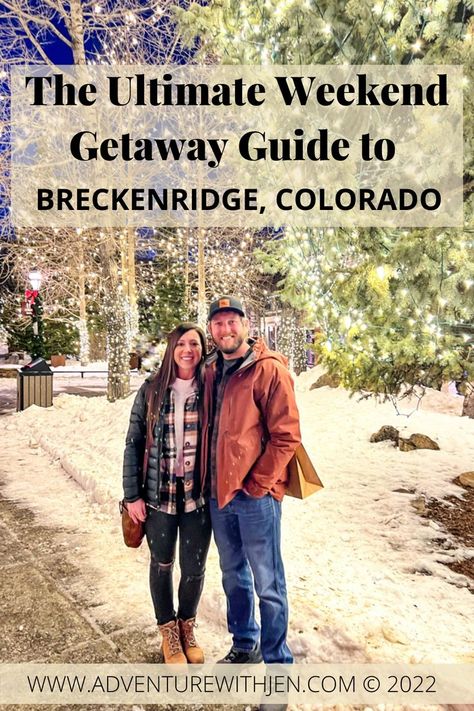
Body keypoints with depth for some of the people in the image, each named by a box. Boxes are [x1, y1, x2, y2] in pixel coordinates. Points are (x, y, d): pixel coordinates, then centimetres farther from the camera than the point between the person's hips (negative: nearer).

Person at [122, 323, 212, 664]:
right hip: (158, 495, 0)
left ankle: (187, 625, 40)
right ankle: (168, 631, 40)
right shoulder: (151, 390, -5)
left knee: (194, 567, 10)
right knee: (162, 564, 15)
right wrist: (132, 495, -3)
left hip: (198, 496, 0)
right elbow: (134, 444, -1)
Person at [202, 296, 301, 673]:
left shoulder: (269, 370, -12)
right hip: (219, 493, 7)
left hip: (255, 495, -7)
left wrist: (256, 484, -15)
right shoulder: (212, 371, 9)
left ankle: (277, 660, 25)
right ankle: (244, 645, 42)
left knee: (268, 584, 6)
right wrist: (210, 480, 10)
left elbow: (286, 436, -16)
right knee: (233, 575, 22)